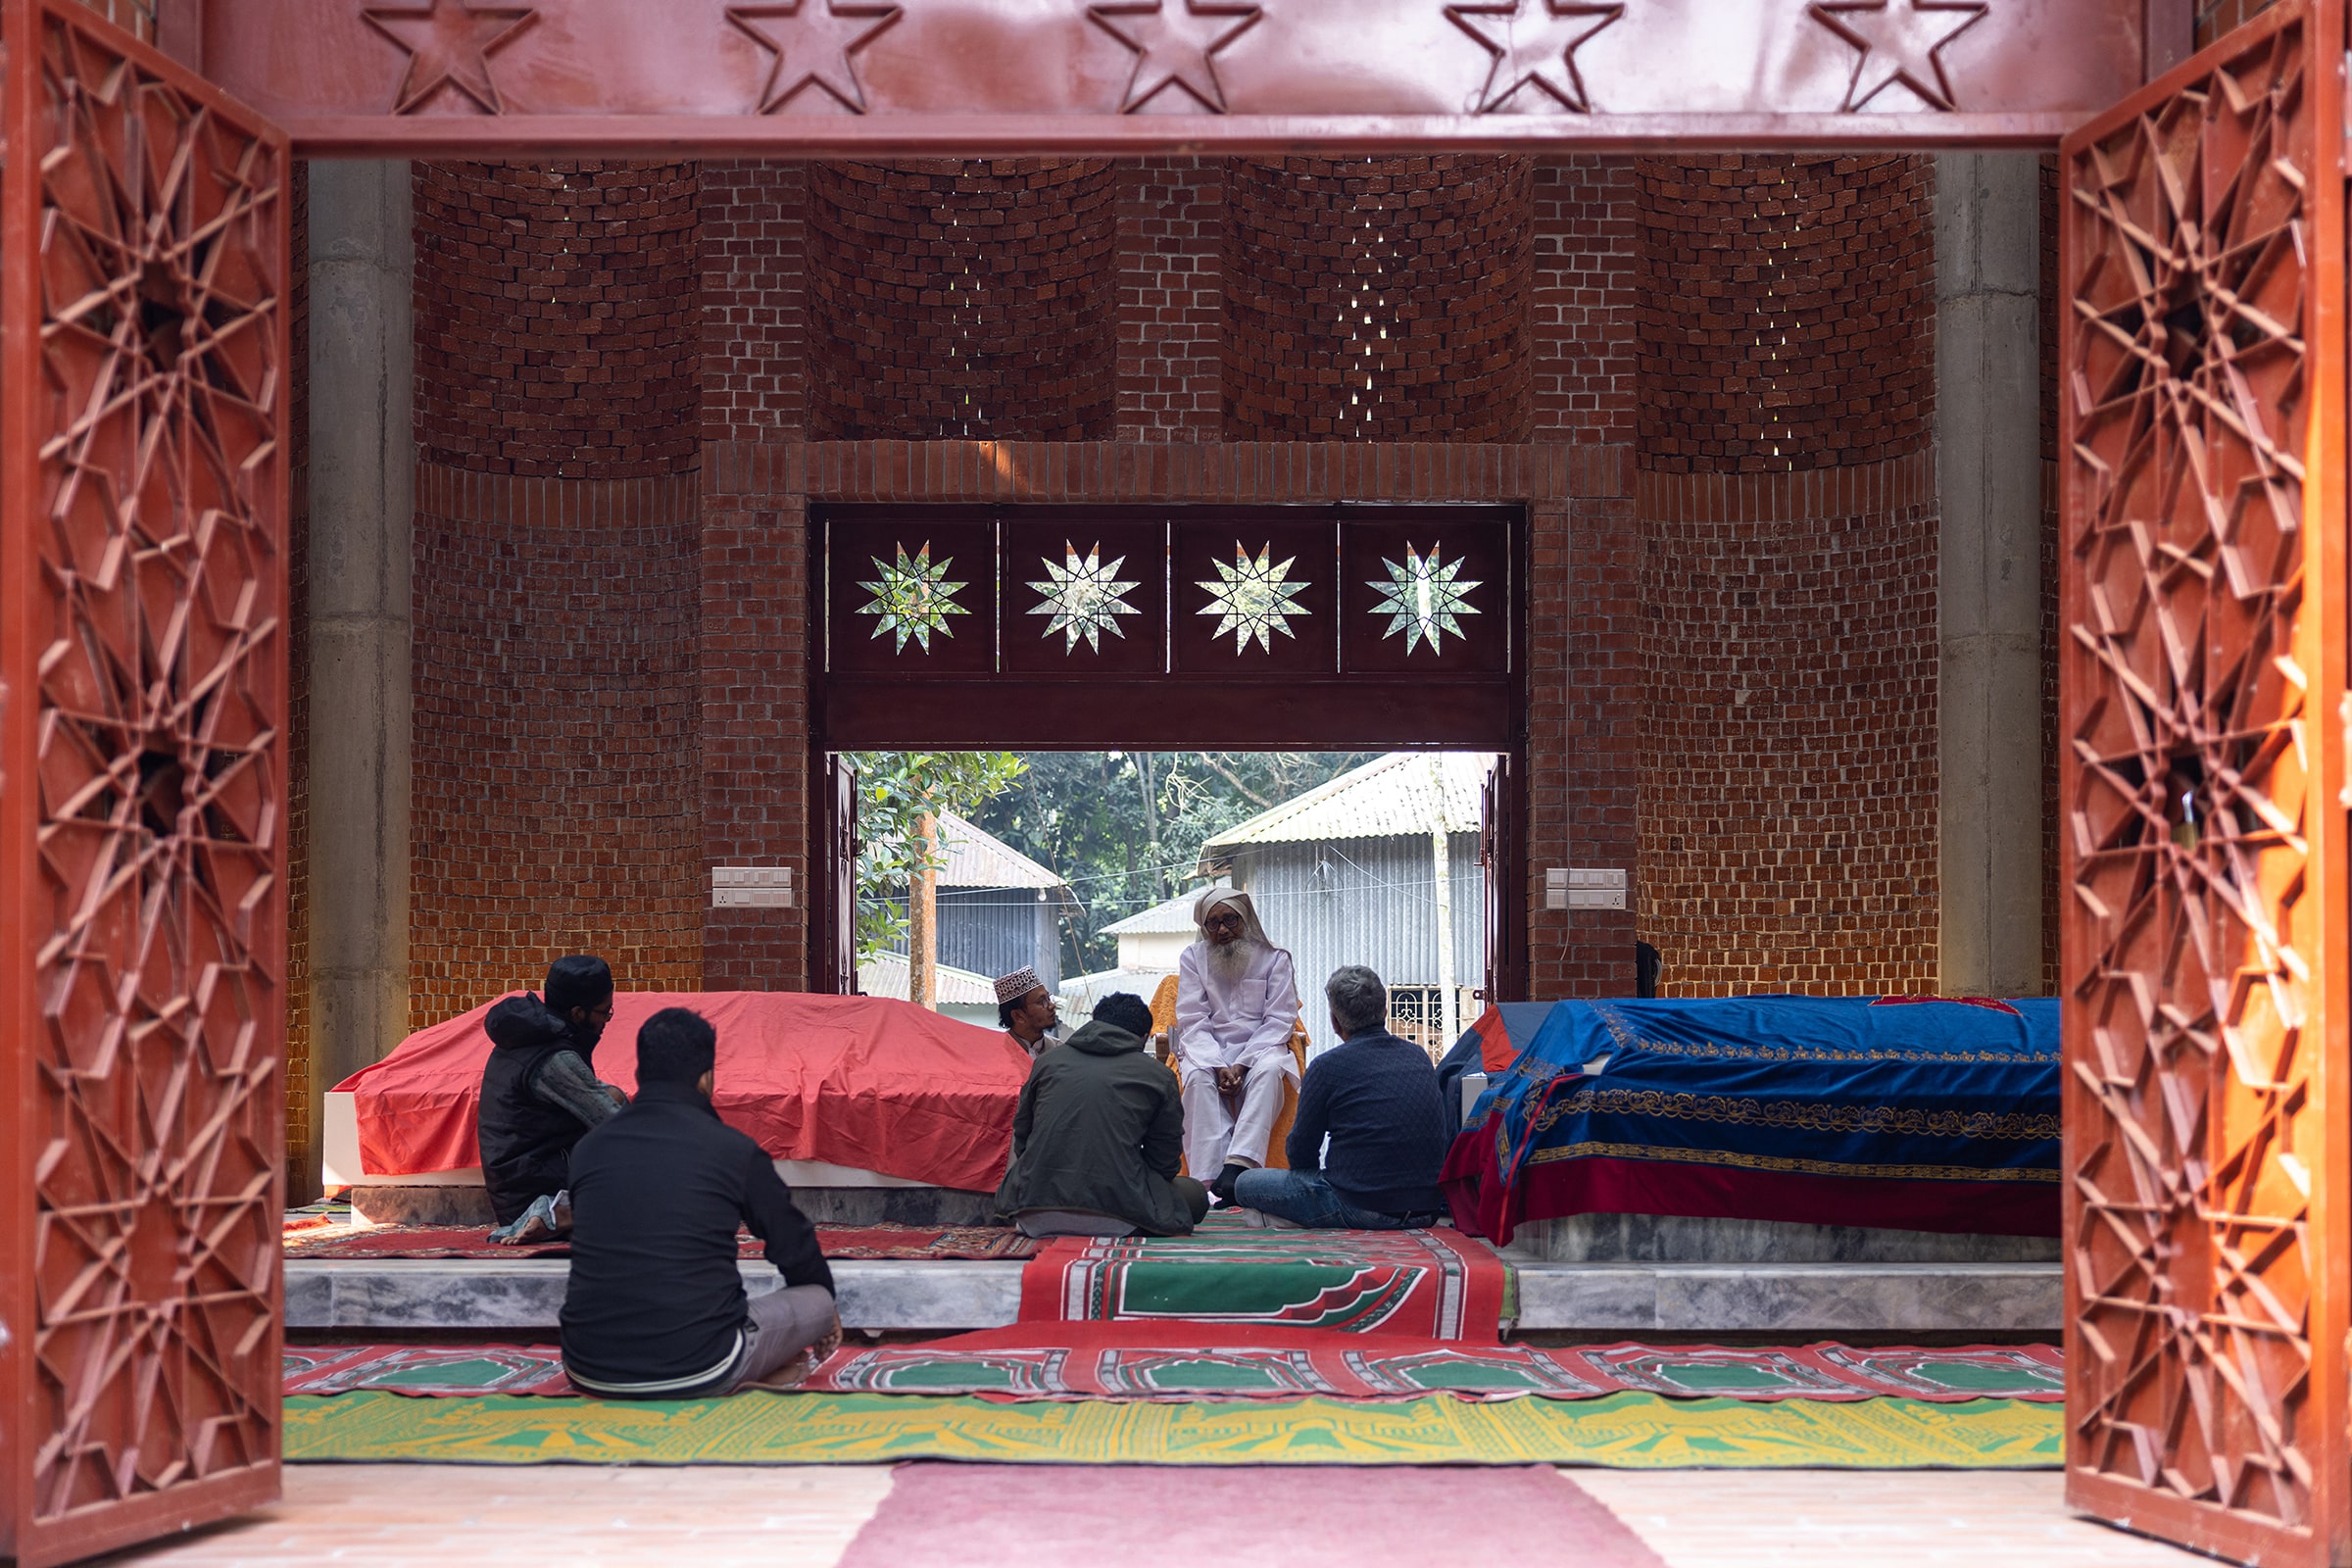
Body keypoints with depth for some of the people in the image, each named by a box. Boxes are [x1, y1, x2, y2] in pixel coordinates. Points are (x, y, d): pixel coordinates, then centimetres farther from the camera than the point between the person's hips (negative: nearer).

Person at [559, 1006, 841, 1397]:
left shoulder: (588, 1150, 5)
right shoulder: (734, 1150, -5)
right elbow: (793, 1245, 10)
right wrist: (826, 1304, 33)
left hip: (591, 1374, 4)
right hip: (699, 1373, -4)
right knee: (816, 1299, 19)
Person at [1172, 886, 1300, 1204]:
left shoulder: (1274, 959, 6)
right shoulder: (1192, 958, 9)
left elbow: (1278, 1020, -2)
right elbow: (1192, 1021, 0)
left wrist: (1241, 1065, -17)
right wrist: (1219, 1067, -18)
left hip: (1259, 1048, -1)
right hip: (1208, 1050, 1)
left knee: (1268, 1070, -36)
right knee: (1199, 1076, -34)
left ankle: (1237, 1165, -48)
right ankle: (1209, 1176, -44)